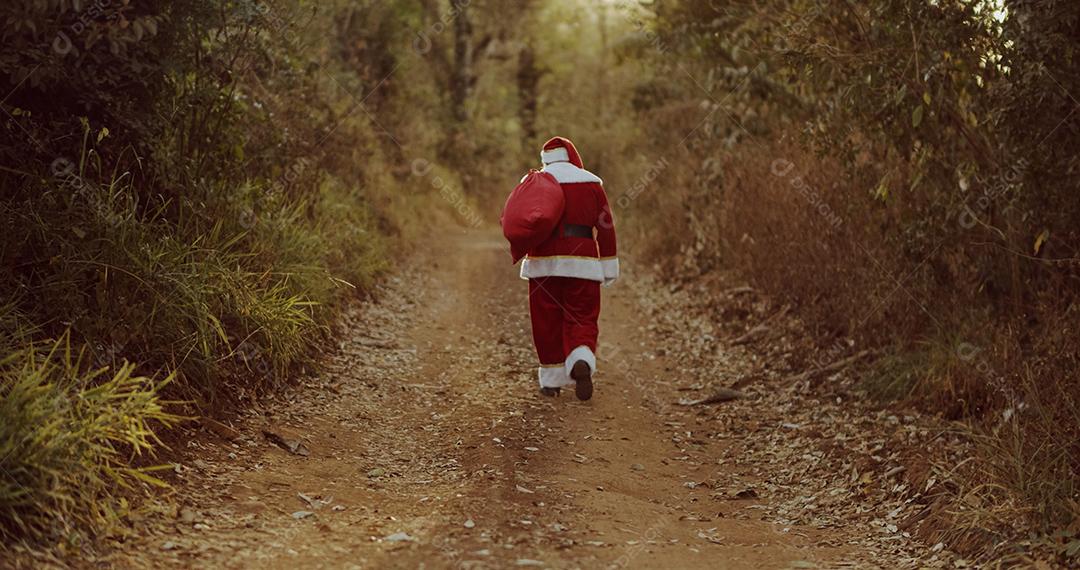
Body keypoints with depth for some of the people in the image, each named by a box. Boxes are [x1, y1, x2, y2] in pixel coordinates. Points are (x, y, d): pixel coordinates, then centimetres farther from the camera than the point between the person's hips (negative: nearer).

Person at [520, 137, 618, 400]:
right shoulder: (591, 182, 6)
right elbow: (605, 227, 3)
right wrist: (609, 265, 7)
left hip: (543, 261, 0)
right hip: (582, 262, 0)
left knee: (547, 321, 9)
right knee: (582, 319, 5)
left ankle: (552, 380, 13)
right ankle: (582, 362, -22)